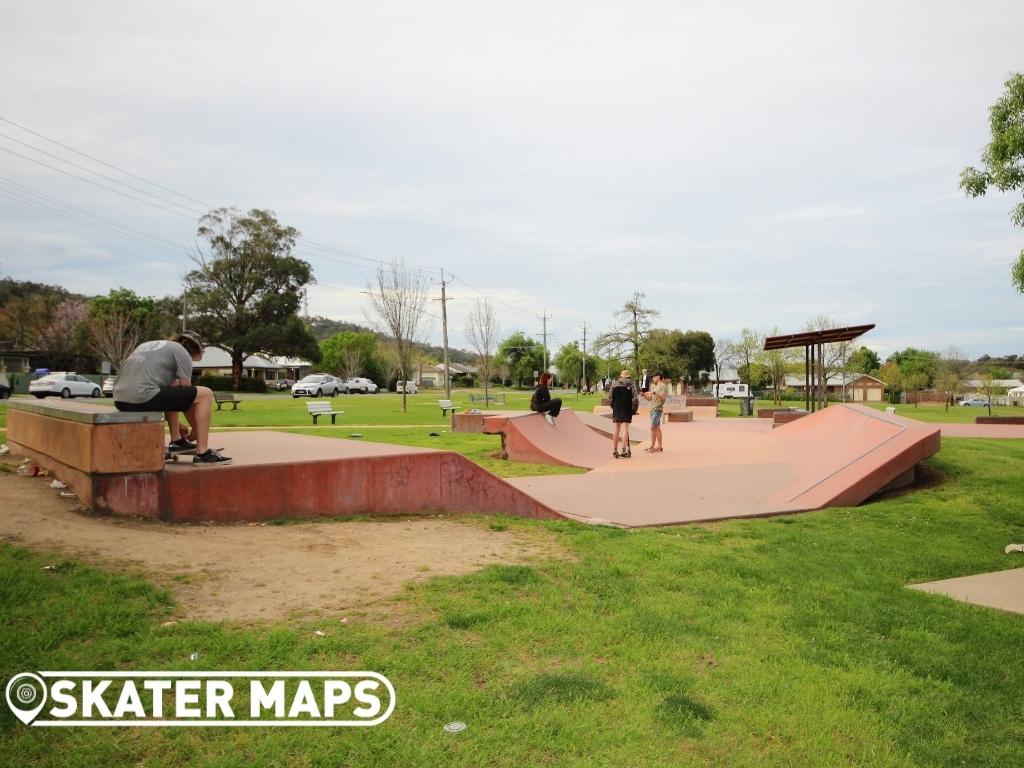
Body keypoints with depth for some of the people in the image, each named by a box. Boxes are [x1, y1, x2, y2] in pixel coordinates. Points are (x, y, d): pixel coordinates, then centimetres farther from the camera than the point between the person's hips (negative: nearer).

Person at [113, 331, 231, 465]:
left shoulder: (150, 345, 32)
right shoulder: (182, 353, 8)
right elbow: (187, 392, 9)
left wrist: (178, 425, 40)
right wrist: (195, 430, 22)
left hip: (120, 401, 9)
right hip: (143, 398, -9)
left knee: (171, 393, 34)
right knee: (205, 394, 1)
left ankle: (177, 441, 31)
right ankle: (202, 453, -1)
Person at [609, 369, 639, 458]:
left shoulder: (615, 384, 7)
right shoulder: (631, 384, 0)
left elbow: (610, 398, 3)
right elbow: (635, 399, -8)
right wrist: (634, 409, 3)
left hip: (616, 409, 3)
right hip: (627, 410, -3)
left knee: (617, 430, 11)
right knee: (625, 429, -3)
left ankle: (615, 450, 15)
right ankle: (624, 450, -9)